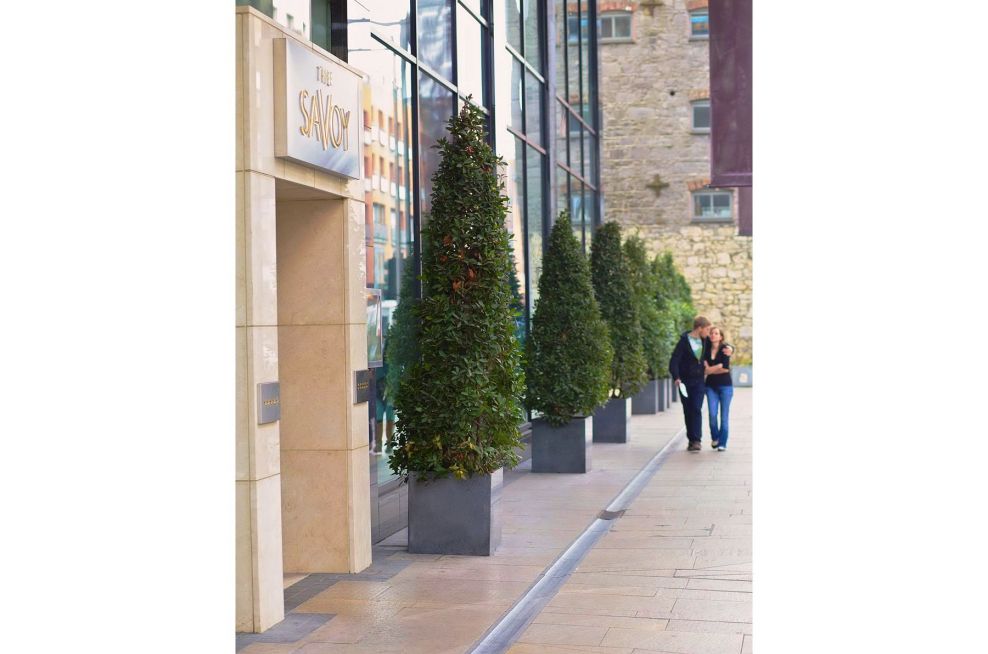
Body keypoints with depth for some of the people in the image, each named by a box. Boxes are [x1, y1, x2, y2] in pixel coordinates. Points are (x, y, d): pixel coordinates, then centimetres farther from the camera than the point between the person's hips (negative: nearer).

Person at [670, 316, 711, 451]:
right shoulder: (684, 341, -10)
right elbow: (674, 361, -14)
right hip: (684, 382, -2)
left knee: (696, 409, -12)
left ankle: (696, 440, -16)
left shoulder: (704, 341, 6)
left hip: (698, 381, 2)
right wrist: (676, 378, -29)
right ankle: (691, 440, 14)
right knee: (688, 411, 4)